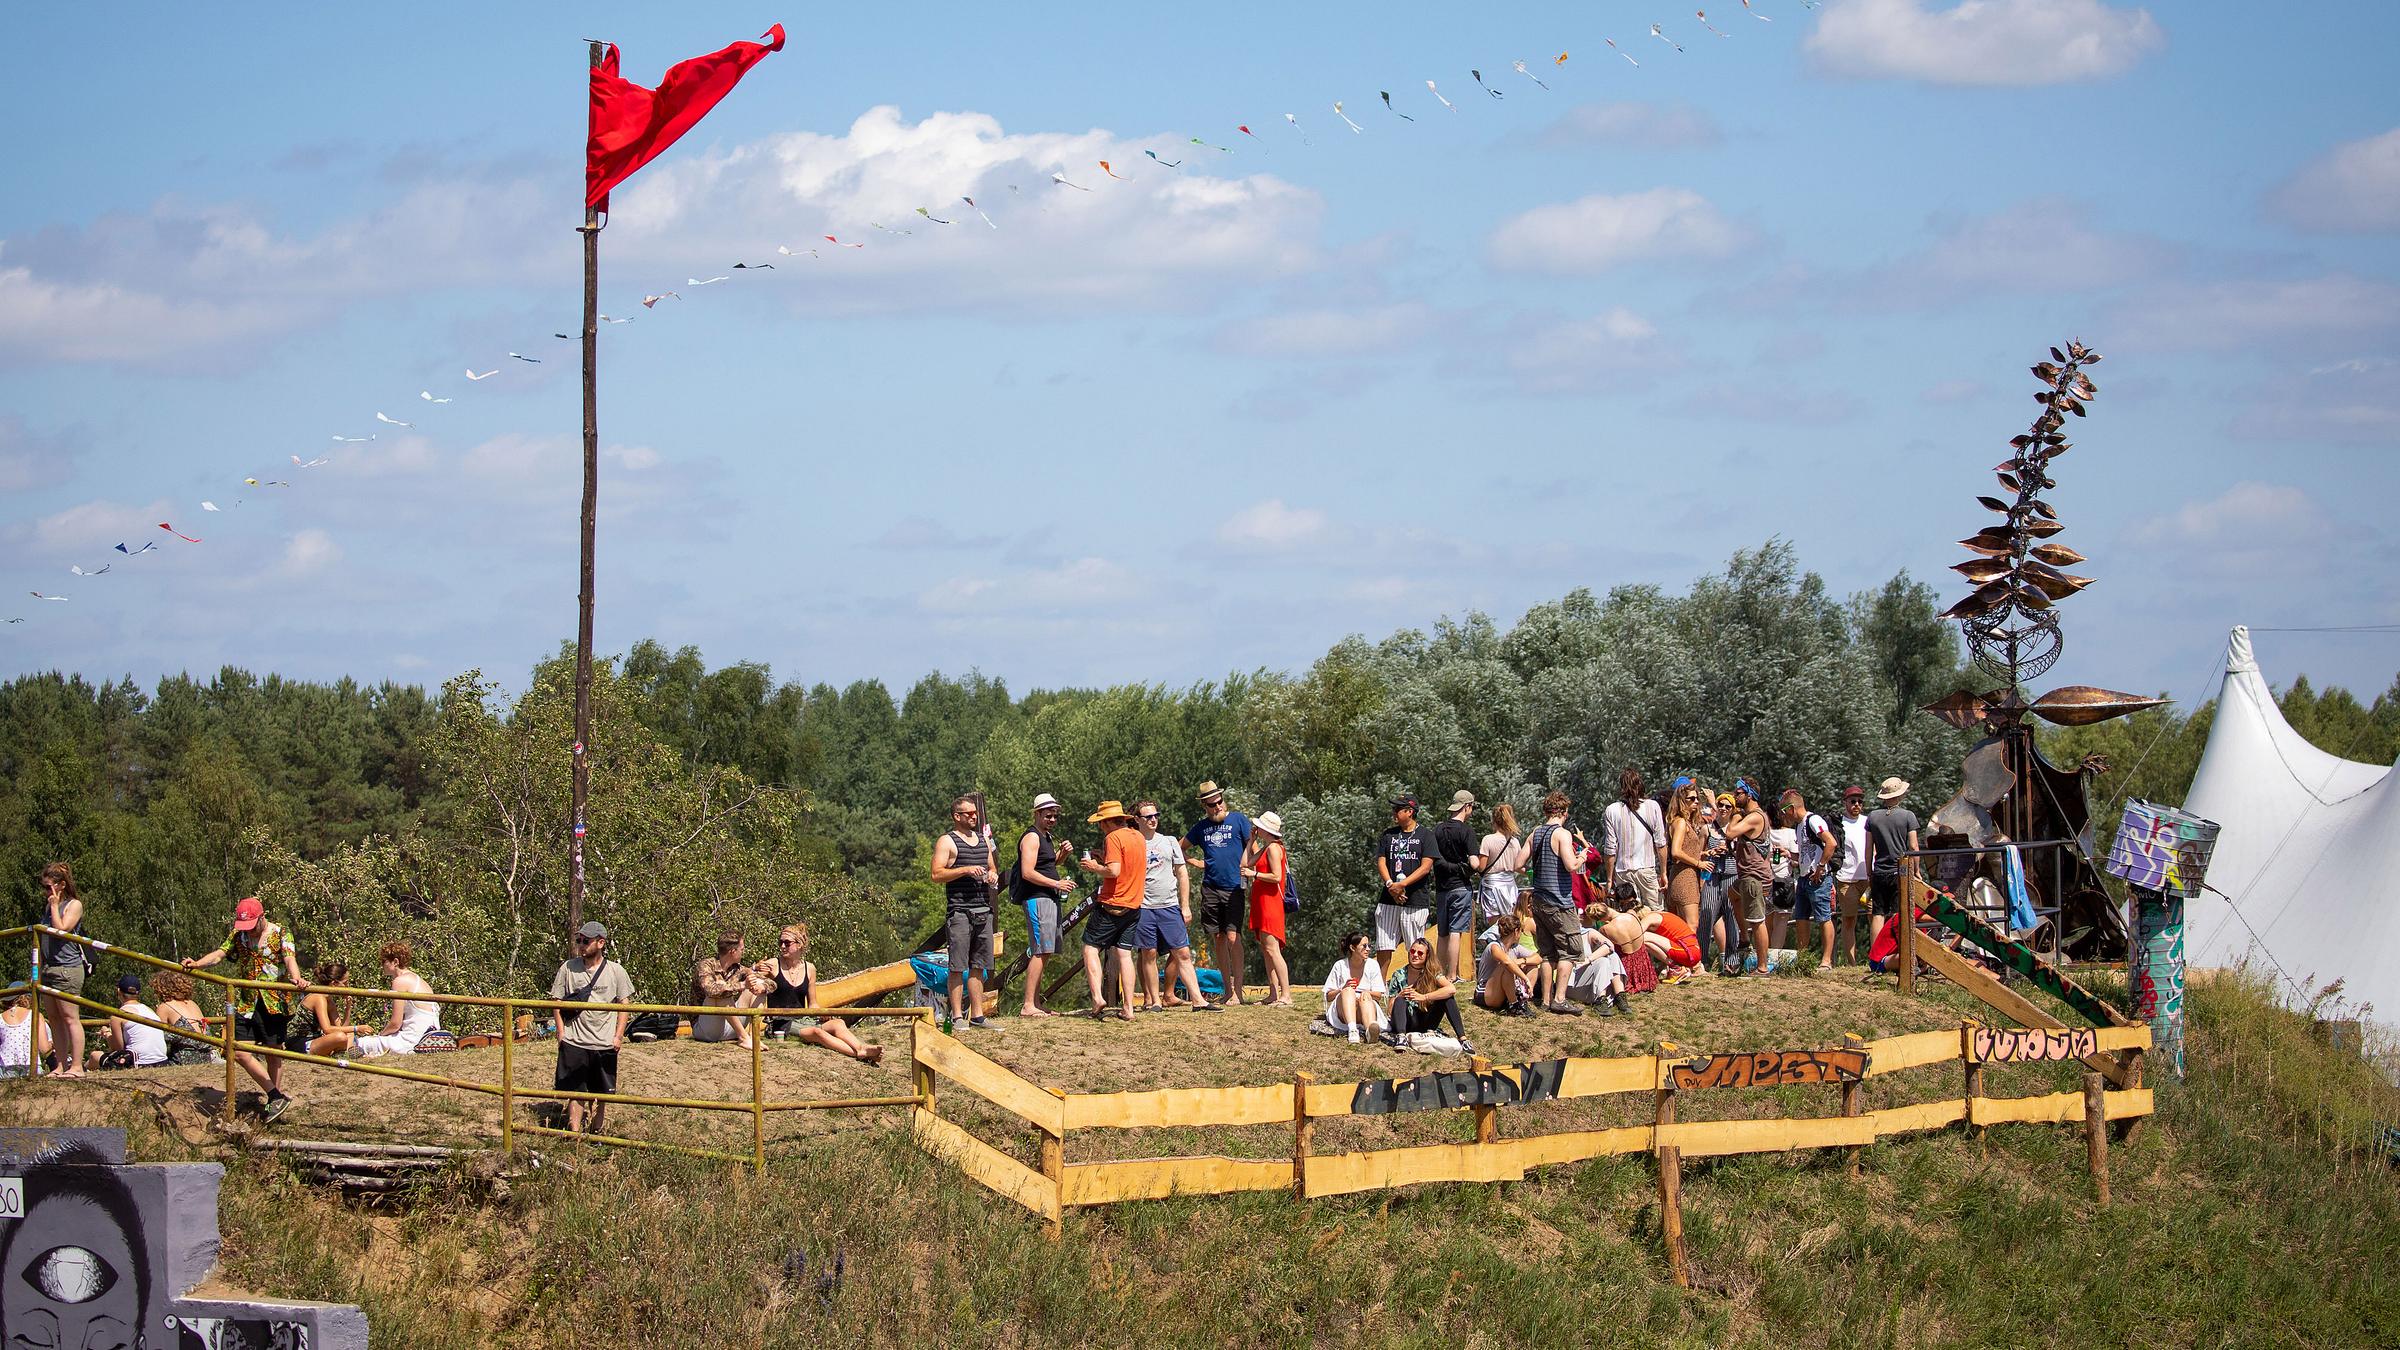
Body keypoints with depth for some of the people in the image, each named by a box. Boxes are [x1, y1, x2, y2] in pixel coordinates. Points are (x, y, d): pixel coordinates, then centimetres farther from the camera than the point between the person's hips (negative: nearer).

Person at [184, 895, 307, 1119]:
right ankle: (277, 1096, 0)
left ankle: (277, 1097, 13)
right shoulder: (238, 935, 9)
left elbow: (290, 958, -18)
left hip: (274, 1002, -4)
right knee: (240, 1053, -6)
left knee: (273, 1053, 0)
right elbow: (219, 954, -3)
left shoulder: (280, 933, -3)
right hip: (246, 1003, 4)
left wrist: (296, 978, -40)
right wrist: (197, 964, -24)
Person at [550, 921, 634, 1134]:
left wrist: (618, 1036, 0)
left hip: (604, 1044, 0)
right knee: (575, 1092, -2)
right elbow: (557, 1002, 7)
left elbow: (625, 1004, 7)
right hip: (575, 1042, 0)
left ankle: (596, 1133, 22)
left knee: (601, 1093, 8)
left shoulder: (616, 971, 2)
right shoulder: (568, 968, 2)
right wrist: (561, 1033, -1)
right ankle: (574, 1134, 1)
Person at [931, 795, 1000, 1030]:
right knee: (958, 967, -7)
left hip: (983, 910, 7)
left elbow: (992, 868, 29)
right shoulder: (947, 842, -2)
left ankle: (977, 1015, 10)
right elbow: (937, 874, -11)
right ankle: (956, 1016, -6)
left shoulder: (983, 839, 19)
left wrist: (993, 875, 6)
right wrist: (966, 870, -18)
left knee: (978, 966, 7)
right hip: (959, 911, -7)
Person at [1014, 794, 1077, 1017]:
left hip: (1049, 899, 10)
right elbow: (1028, 873, -19)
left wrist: (1061, 855, 14)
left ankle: (1036, 1004, 15)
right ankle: (1028, 1006, -17)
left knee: (1044, 953, 11)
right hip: (1037, 898, -10)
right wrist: (1057, 884, -17)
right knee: (1040, 952, -14)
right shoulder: (1032, 838, -10)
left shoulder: (1047, 837, 21)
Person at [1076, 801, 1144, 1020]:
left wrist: (1095, 867, -6)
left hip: (1111, 905, -7)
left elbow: (1114, 871, -23)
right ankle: (1128, 1008, 2)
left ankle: (1097, 998, -14)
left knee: (1091, 948, 2)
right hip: (1134, 906, 7)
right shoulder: (1138, 836, 11)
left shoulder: (1113, 838, -14)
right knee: (1124, 954, 8)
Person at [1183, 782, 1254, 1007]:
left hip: (1234, 888, -4)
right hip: (1210, 888, 4)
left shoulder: (1238, 820, 0)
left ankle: (1237, 990, -12)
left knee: (1233, 937, -12)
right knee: (1218, 938, 6)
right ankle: (1227, 988, 12)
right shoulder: (1201, 826, 11)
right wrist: (1197, 863, 7)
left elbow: (1252, 850, 1)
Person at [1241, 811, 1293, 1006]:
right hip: (1261, 903, 11)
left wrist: (1254, 874, -14)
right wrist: (1251, 841, 23)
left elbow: (1276, 876, -19)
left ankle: (1286, 995, -19)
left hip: (1270, 902, -11)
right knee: (1265, 950, 9)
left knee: (1271, 949, -15)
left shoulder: (1273, 848, -11)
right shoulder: (1265, 848, 19)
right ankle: (1273, 994, 10)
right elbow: (1245, 865, 22)